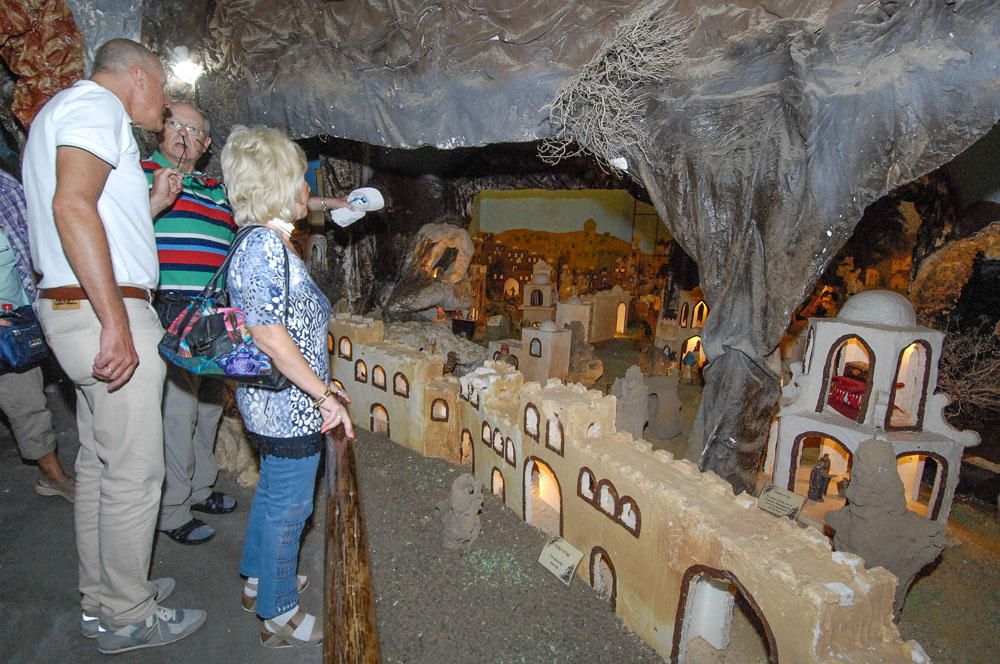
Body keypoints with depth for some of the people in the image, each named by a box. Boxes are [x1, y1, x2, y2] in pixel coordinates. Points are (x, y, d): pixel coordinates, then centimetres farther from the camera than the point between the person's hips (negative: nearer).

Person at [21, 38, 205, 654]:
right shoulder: (97, 103, -6)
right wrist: (116, 321, -27)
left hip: (78, 312, 11)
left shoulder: (63, 111, 26)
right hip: (104, 311, -11)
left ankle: (100, 599, 30)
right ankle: (129, 616, 13)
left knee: (99, 464, 16)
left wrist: (152, 200, 22)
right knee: (134, 473, -2)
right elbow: (72, 204, -23)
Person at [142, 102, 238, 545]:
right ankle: (172, 512, 9)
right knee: (178, 410, -6)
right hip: (172, 311, -8)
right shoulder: (142, 173, -2)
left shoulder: (216, 189, 20)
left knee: (209, 405, 16)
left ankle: (199, 488, 34)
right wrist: (157, 201, -26)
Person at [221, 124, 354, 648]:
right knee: (289, 506, 5)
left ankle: (259, 581, 45)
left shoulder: (264, 239, 10)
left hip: (274, 403, 11)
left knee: (273, 492, 25)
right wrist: (325, 396, -23)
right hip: (289, 406, -11)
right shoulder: (265, 246, -22)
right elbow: (268, 333, -27)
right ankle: (279, 616, 24)